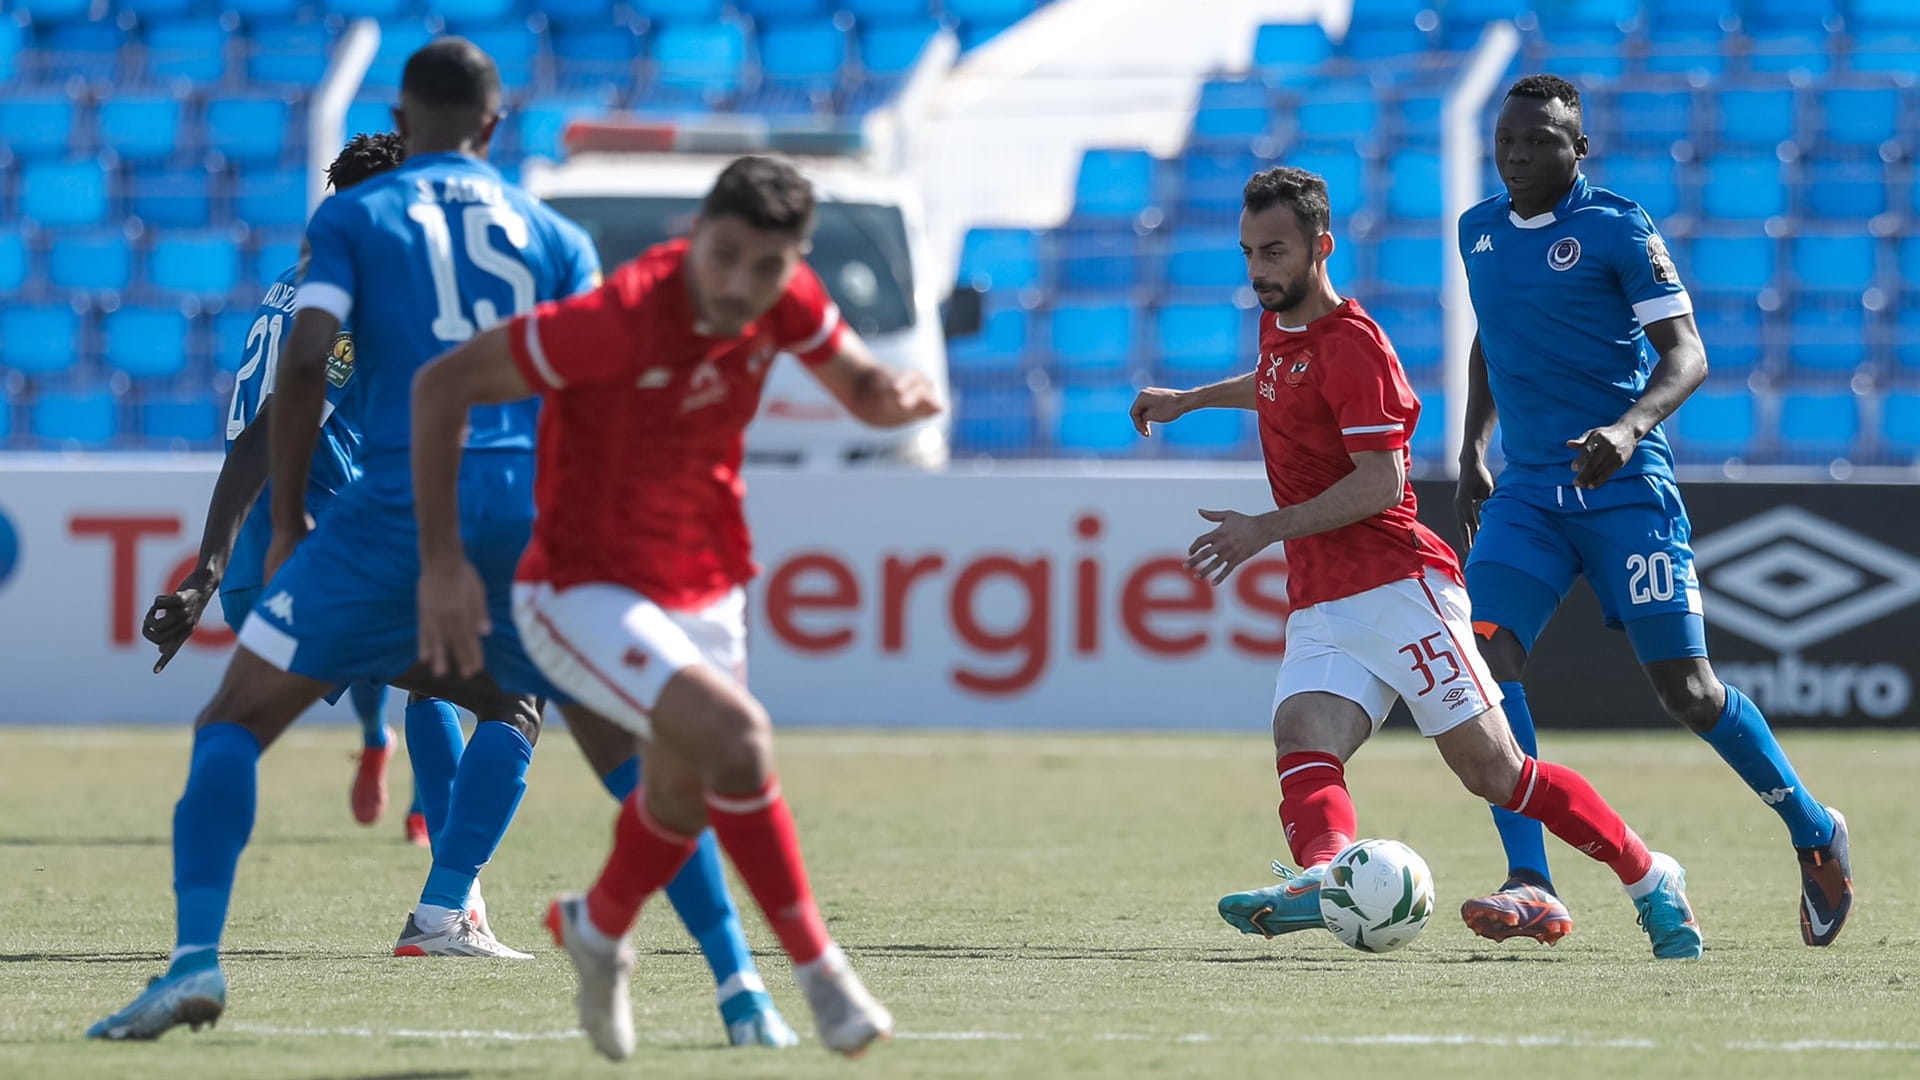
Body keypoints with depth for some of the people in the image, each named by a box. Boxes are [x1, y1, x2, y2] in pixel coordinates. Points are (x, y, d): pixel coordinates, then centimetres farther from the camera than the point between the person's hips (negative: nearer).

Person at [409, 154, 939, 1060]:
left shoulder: (787, 302, -10)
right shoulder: (620, 319, -29)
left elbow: (862, 388, 7)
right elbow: (441, 384, -23)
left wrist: (899, 395, -19)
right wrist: (440, 563, -24)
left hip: (704, 596, 7)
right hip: (583, 598, -7)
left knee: (684, 798, 23)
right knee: (735, 736, -28)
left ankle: (599, 929, 54)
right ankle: (818, 970, -16)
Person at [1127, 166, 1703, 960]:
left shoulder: (1351, 344, -11)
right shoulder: (1279, 329, 16)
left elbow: (1380, 482, -17)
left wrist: (1268, 529, -20)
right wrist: (1187, 400, 45)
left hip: (1396, 587, -8)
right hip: (1320, 608, 8)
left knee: (1490, 768, -9)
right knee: (1302, 746, -22)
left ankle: (1650, 881, 3)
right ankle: (1322, 873, -49)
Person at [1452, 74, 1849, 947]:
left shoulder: (1617, 229, -6)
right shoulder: (1479, 232, 12)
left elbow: (1685, 354, -12)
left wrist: (1629, 427, -29)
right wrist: (1473, 451, 20)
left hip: (1625, 490, -5)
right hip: (1526, 492, 5)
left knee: (1687, 693, -4)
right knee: (1482, 652, -18)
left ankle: (1814, 833, 21)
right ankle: (1531, 887, -21)